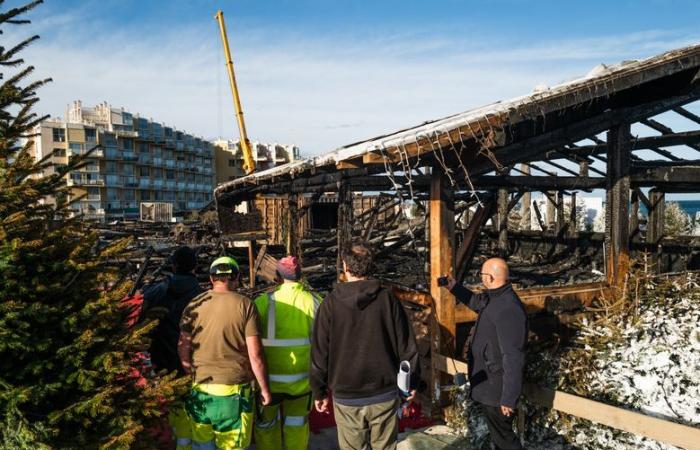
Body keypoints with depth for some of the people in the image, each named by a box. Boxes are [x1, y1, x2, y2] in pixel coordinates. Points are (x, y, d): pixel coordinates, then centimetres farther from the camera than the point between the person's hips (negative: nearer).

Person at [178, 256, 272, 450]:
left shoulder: (194, 305, 0)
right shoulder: (245, 305, -9)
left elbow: (183, 349, 4)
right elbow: (255, 354, -11)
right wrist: (264, 388, 0)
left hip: (200, 389, 3)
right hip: (234, 391, -3)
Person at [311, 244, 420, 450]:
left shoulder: (331, 303, -8)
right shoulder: (387, 298, -6)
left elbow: (319, 352, -5)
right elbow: (407, 346, -3)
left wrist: (319, 392, 7)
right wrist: (411, 382, 10)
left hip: (346, 398, -1)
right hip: (385, 395, 1)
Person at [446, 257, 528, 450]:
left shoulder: (508, 310, -30)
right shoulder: (494, 298, 1)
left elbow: (513, 357, -29)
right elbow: (476, 301, 27)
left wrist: (509, 398, -26)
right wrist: (455, 288, 21)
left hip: (496, 389, -10)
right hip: (488, 383, 10)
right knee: (496, 431, 25)